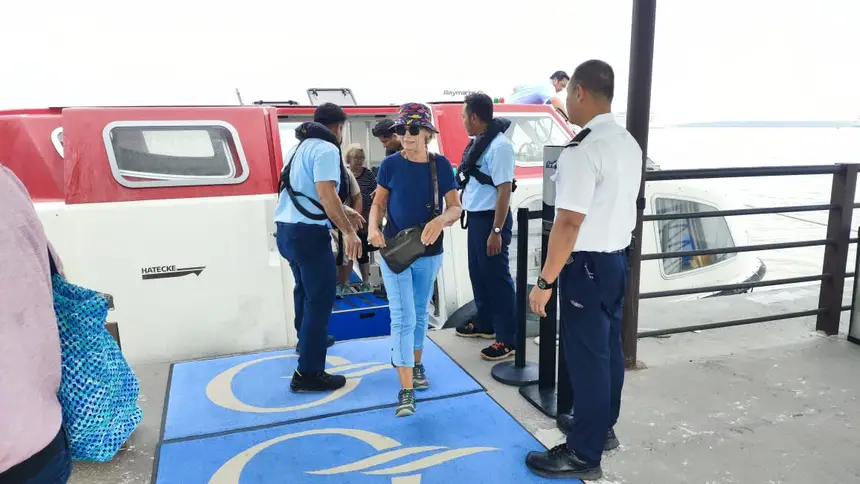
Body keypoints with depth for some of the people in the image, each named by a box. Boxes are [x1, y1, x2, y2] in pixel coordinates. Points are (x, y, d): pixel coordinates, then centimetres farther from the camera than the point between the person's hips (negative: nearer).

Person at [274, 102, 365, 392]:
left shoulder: (301, 147, 19)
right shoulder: (326, 149, -10)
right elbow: (326, 194, -24)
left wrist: (345, 212, 27)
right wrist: (348, 231, -22)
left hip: (286, 229, 10)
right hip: (308, 233, -10)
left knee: (305, 289, 27)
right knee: (320, 298, -4)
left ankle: (307, 340, 48)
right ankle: (308, 374, -2)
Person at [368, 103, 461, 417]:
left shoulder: (440, 165, -5)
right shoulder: (391, 164, -8)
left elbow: (456, 207, -4)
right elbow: (379, 203, 1)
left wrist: (441, 219, -26)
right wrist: (373, 227, -19)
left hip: (429, 253, 2)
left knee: (420, 313, 19)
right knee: (402, 318, -5)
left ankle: (416, 364, 41)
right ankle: (406, 390, -1)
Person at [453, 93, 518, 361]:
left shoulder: (499, 146, -19)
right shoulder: (478, 142, 8)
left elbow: (504, 191, -22)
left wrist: (496, 231, -23)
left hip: (491, 219, -9)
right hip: (475, 217, 9)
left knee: (497, 277, -1)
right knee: (478, 273, 19)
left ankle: (508, 338, 11)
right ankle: (485, 323, 36)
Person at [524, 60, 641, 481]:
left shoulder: (582, 151, -22)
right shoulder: (629, 144, 7)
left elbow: (569, 224, -25)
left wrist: (545, 281, -19)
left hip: (588, 265, -9)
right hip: (618, 258, 9)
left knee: (586, 355, 2)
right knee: (609, 347, 20)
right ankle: (603, 429, 38)